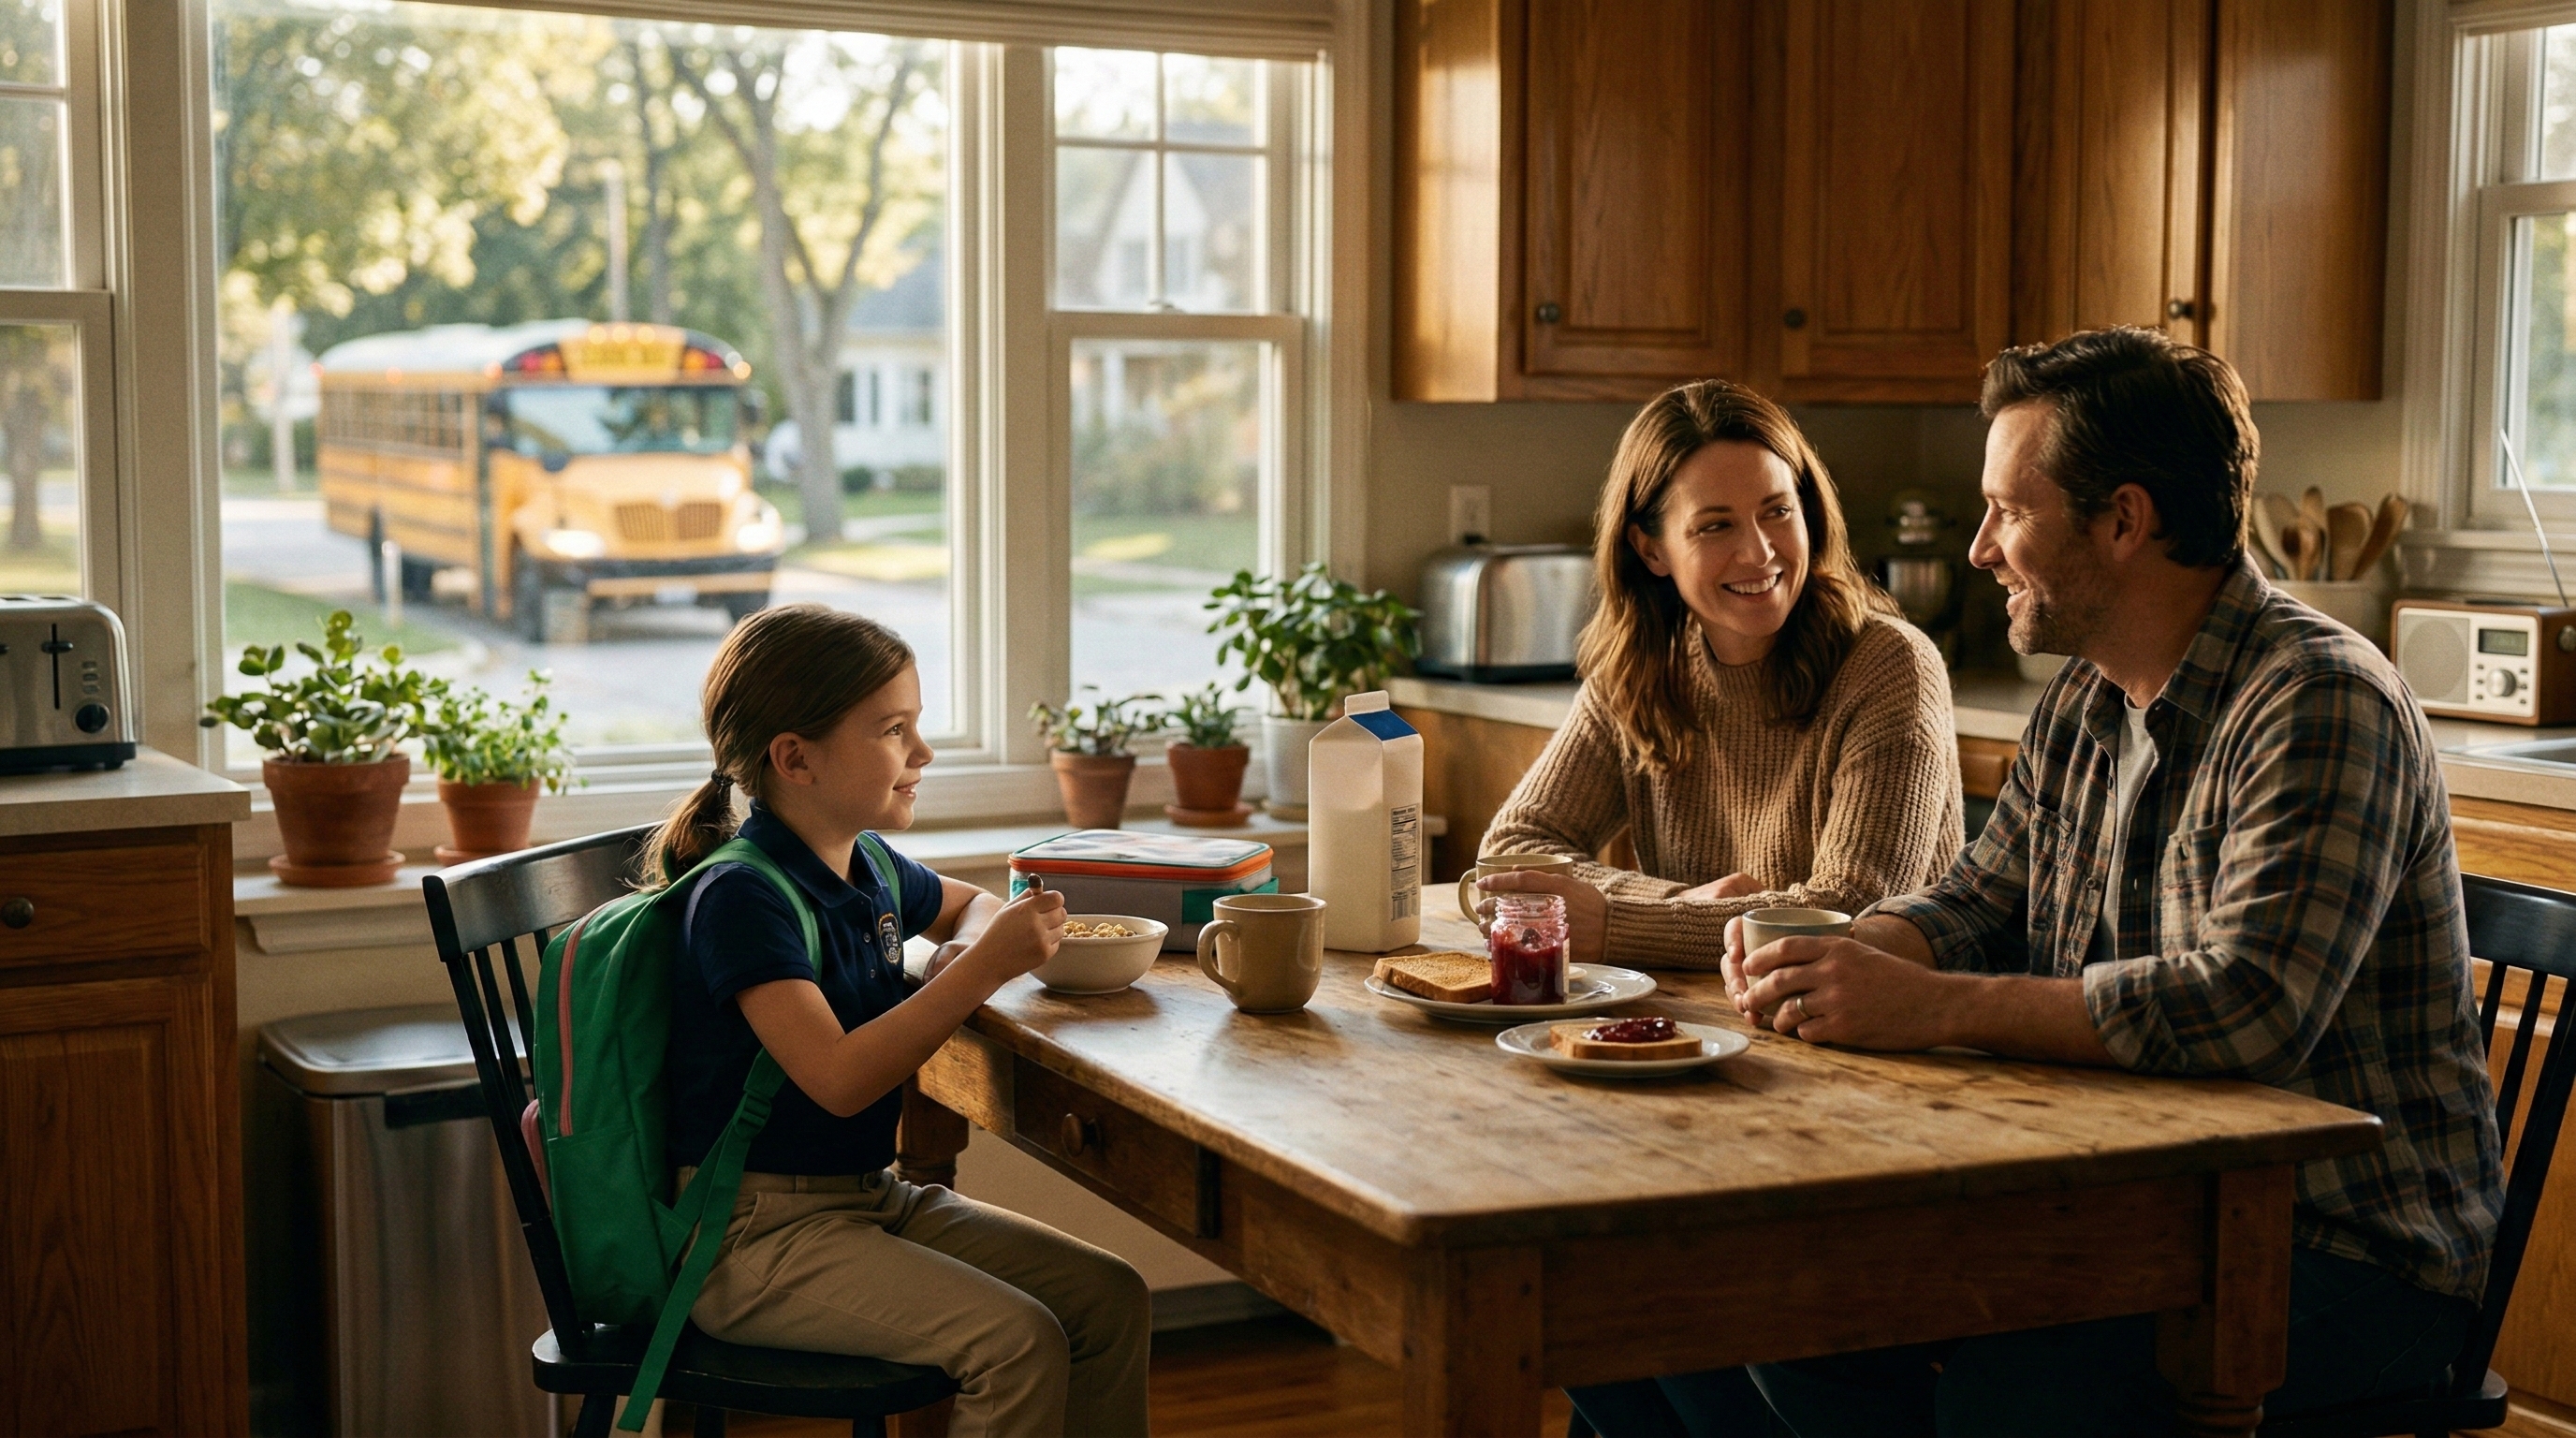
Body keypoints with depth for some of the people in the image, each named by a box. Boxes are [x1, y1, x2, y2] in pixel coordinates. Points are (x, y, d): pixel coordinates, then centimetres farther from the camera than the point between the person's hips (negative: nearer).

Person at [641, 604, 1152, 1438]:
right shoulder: (741, 897, -19)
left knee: (1110, 1298, -2)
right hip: (758, 1231, -9)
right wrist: (982, 970, -26)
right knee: (1015, 1339, -24)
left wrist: (973, 948, 5)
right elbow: (839, 1079, -27)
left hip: (870, 1196, 9)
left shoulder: (869, 868, 7)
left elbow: (968, 904, 30)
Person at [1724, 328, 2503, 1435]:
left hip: (2350, 1251, -8)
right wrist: (1839, 957, -6)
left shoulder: (2322, 706, -19)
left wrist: (1931, 1008, -29)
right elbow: (1979, 902, 17)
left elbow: (2250, 1006, -30)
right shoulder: (2086, 704, 10)